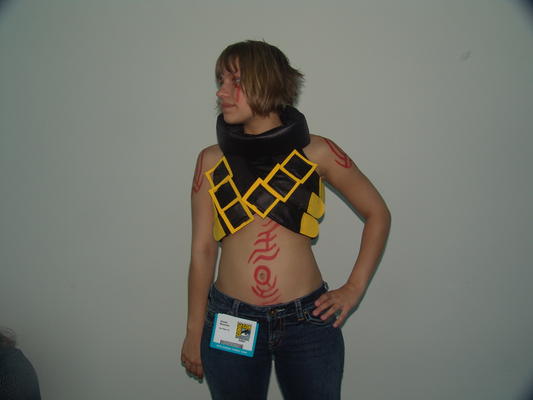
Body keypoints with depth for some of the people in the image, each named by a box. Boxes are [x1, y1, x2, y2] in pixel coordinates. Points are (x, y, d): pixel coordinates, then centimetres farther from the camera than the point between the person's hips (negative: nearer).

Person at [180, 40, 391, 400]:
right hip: (230, 324, 1)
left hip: (308, 320, -1)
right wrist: (195, 331, 5)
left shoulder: (316, 152, -2)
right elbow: (202, 249, 3)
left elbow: (377, 213, 7)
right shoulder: (211, 160, 1)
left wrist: (355, 287, 0)